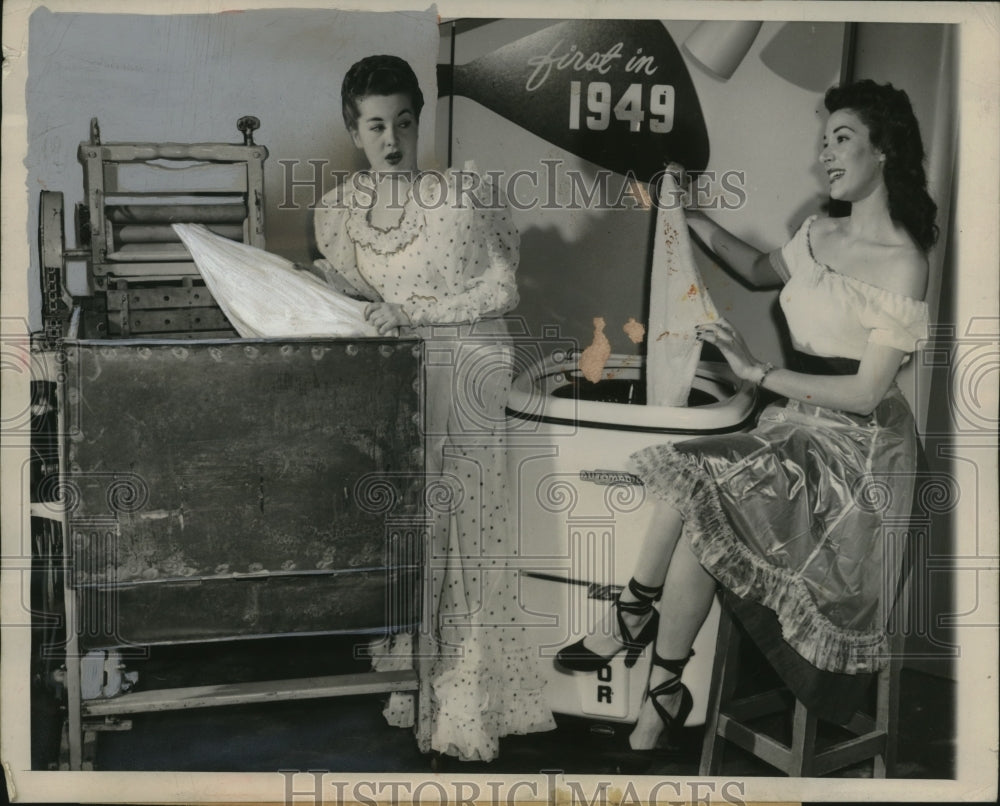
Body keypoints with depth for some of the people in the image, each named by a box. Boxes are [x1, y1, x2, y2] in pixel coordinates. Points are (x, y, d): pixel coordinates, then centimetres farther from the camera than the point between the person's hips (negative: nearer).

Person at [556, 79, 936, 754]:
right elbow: (762, 271, 33)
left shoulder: (904, 264, -14)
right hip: (799, 422, 8)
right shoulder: (819, 234, 10)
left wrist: (759, 373, -16)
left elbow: (866, 392, -17)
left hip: (857, 448, -7)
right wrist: (693, 220, 20)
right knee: (691, 490, -18)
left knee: (695, 493, -23)